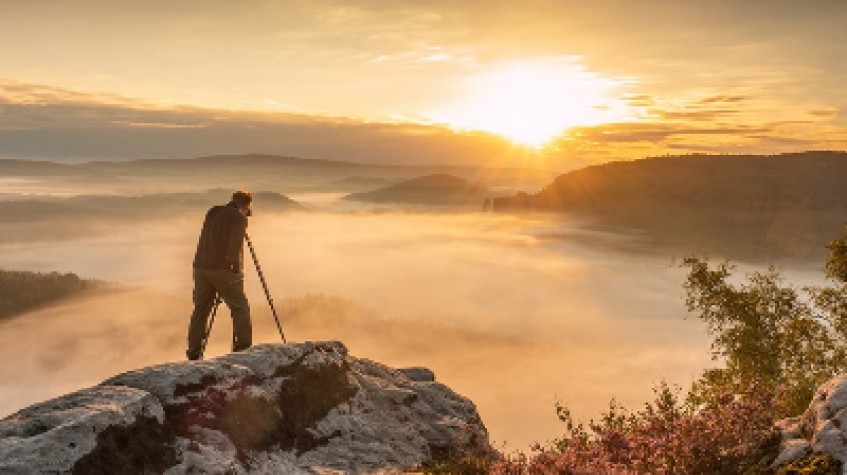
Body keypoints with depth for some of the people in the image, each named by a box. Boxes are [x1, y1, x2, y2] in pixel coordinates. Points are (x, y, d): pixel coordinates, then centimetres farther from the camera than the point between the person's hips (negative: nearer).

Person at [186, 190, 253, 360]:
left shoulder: (212, 212, 15)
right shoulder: (239, 218, -5)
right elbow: (234, 248, -15)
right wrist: (238, 269, -1)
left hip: (200, 267, 7)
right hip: (222, 269, -6)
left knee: (200, 309, 12)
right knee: (240, 308, 2)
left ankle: (194, 352, 11)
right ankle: (243, 347, -3)